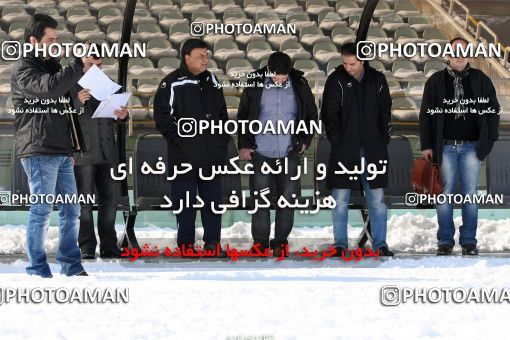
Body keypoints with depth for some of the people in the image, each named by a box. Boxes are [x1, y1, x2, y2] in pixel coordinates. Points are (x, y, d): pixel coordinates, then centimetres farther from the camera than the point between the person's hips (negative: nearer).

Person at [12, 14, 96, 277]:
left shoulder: (52, 65, 21)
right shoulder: (23, 68, -6)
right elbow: (48, 87, -27)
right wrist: (79, 68, -23)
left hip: (62, 152, 9)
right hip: (38, 152, -8)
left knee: (71, 209, 8)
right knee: (42, 209, -6)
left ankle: (71, 265, 13)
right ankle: (37, 269, -1)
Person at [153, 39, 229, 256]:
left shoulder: (211, 81, 12)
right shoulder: (172, 83, -7)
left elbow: (222, 113, 20)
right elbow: (162, 116, -10)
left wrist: (223, 138, 11)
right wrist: (178, 138, -13)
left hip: (213, 155, 5)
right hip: (184, 156, -5)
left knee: (213, 198, 9)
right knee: (185, 201, 0)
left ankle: (213, 242, 16)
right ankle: (186, 244, 8)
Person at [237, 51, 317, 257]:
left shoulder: (299, 85, -1)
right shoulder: (255, 84, -3)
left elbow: (311, 114, 14)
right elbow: (242, 116, 9)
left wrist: (305, 141, 9)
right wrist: (243, 145, 5)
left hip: (289, 155, 1)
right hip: (260, 154, -1)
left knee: (288, 199, 4)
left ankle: (281, 242, 15)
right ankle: (260, 243, 10)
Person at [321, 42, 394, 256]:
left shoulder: (377, 80, 7)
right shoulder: (336, 81, -1)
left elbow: (385, 111, 13)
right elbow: (328, 115, -2)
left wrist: (383, 140, 4)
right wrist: (337, 141, -10)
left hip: (373, 150, 2)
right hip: (344, 150, -2)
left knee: (377, 200, 4)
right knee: (340, 201, 0)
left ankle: (380, 243, 10)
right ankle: (340, 244, 8)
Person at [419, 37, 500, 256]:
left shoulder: (481, 80, 6)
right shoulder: (436, 81, 5)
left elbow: (493, 110, 9)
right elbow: (426, 114, 6)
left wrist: (490, 139, 1)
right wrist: (426, 145, 0)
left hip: (472, 146, 0)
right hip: (445, 147, 0)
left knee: (470, 194, 2)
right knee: (444, 194, 1)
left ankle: (469, 241, 8)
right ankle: (445, 240, 8)